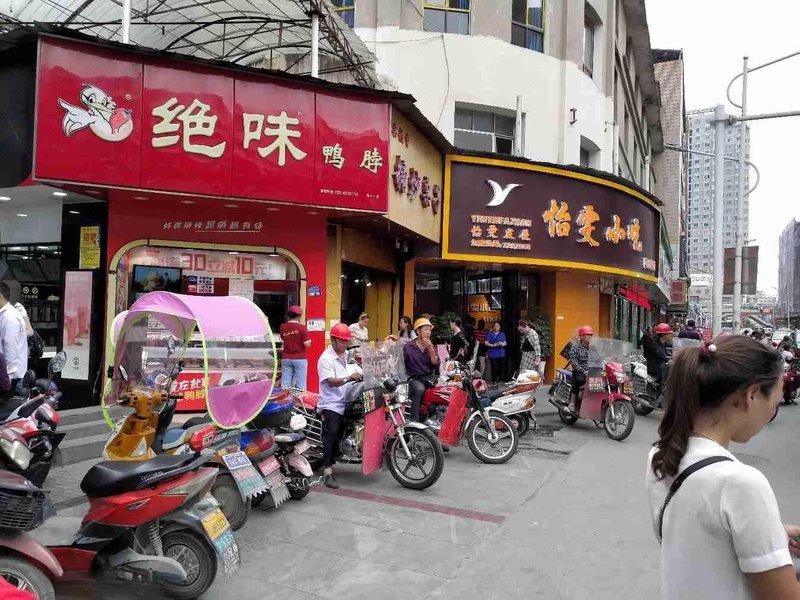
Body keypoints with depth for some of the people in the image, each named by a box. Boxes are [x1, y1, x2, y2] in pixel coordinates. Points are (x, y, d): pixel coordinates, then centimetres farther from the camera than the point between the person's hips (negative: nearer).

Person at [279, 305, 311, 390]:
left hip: (286, 358, 4)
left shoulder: (282, 327, 0)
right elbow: (307, 344, -13)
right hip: (300, 359, -4)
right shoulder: (301, 327, -12)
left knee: (285, 385, 7)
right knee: (301, 384, 1)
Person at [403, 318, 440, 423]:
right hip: (414, 379, -4)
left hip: (429, 378, 4)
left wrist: (431, 349, -12)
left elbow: (436, 364, 0)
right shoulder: (408, 347, 1)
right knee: (419, 389, -36)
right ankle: (414, 420, -32)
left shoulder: (431, 346, 13)